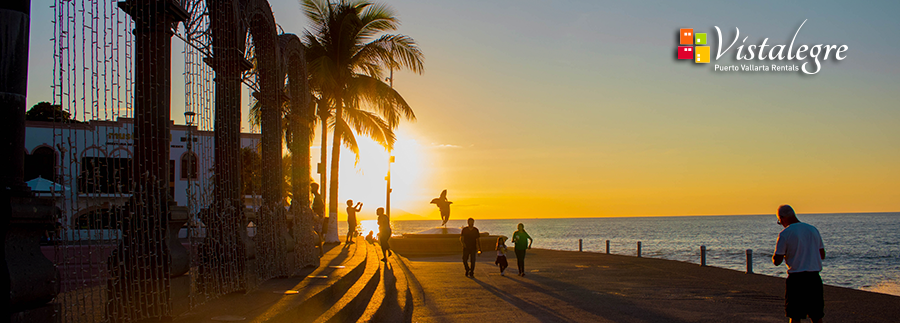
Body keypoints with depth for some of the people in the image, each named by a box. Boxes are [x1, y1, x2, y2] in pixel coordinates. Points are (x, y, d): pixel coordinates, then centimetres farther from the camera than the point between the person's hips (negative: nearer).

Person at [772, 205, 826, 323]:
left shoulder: (784, 234, -8)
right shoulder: (813, 230, 9)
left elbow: (776, 261, -8)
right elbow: (822, 255, 17)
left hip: (796, 279, -5)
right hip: (814, 278, 5)